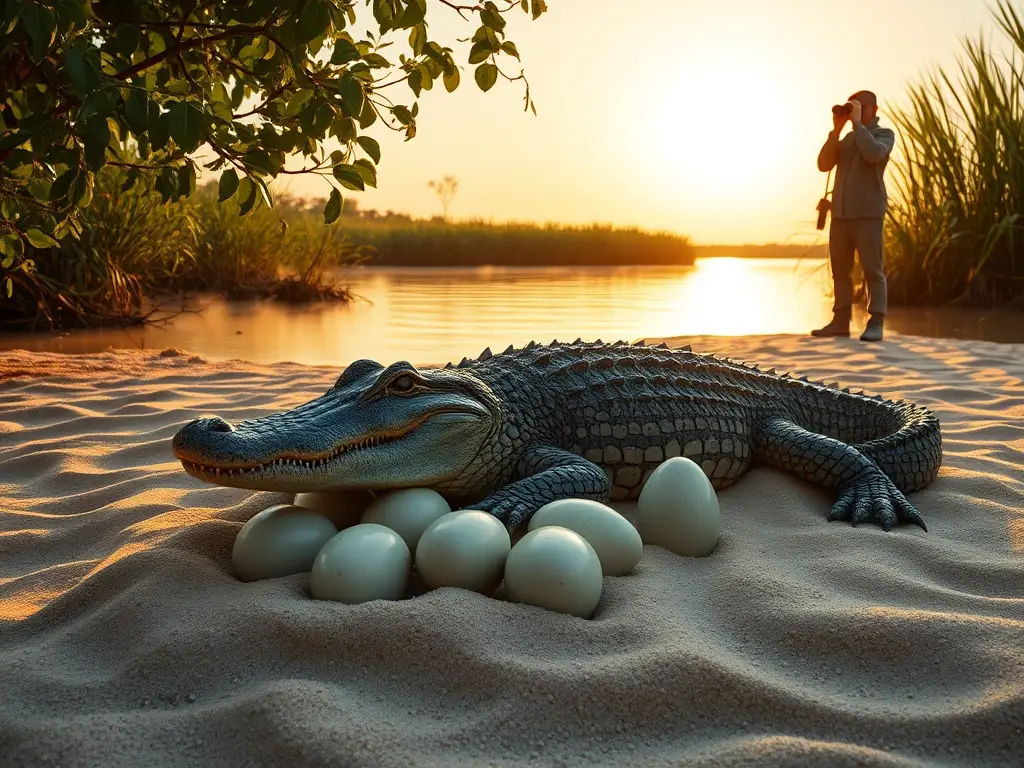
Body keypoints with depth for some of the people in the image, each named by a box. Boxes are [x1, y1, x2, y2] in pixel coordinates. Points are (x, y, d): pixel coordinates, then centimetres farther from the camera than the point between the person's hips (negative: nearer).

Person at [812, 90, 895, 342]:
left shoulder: (884, 134, 5)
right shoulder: (848, 138, 19)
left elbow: (874, 154, -18)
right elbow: (824, 164, 8)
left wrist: (857, 122, -9)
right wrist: (836, 130, 2)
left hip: (868, 213, -6)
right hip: (840, 212, 6)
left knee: (873, 269, -6)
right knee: (840, 269, 5)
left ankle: (876, 323, -8)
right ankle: (840, 321, 8)